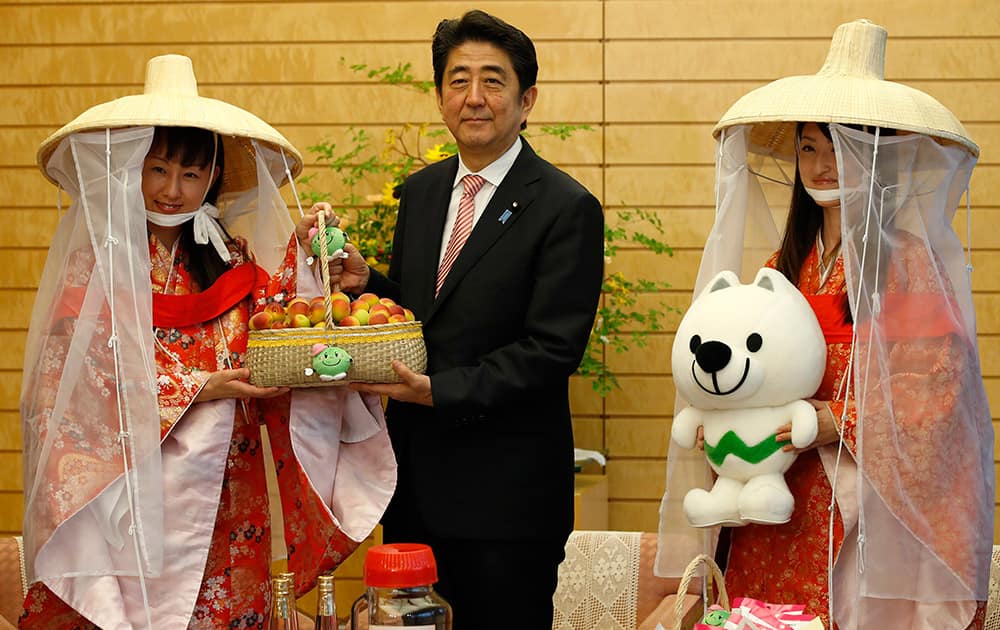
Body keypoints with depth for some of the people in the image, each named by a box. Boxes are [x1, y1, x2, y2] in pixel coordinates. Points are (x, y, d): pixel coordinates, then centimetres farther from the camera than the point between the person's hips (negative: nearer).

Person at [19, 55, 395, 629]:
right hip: (131, 492, -4)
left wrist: (301, 254, -9)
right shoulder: (96, 261, -5)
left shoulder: (233, 260, 7)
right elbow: (85, 383, -10)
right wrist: (201, 388, -14)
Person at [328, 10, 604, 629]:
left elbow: (553, 349, -16)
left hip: (505, 490, -6)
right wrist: (366, 280, -3)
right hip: (416, 480, 6)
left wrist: (441, 390, -22)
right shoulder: (419, 193, 10)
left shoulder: (567, 208, -11)